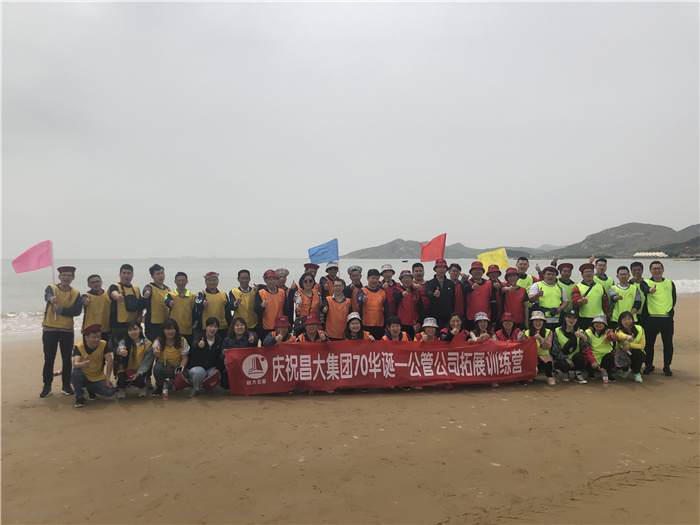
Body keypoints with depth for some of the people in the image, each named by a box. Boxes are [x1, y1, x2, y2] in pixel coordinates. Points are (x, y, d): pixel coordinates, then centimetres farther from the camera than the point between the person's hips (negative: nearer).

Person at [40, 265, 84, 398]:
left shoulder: (76, 294, 2)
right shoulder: (51, 288, -1)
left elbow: (77, 311, -10)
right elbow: (47, 296, -26)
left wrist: (60, 309, -20)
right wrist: (51, 300, -50)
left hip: (67, 330, 1)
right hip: (49, 329, -1)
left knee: (67, 359, 6)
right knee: (49, 359, 4)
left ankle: (66, 385, 18)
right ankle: (47, 386, 15)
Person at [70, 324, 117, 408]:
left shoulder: (103, 344, -12)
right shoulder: (79, 347, -16)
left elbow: (109, 361, -16)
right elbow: (75, 363, -31)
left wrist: (107, 378, -22)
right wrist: (82, 364, -56)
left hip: (98, 378, 2)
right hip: (83, 377, -2)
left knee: (110, 391, -20)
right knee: (75, 373, -35)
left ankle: (91, 389, 14)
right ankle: (79, 398, -11)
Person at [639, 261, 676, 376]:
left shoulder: (670, 283, 12)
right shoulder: (646, 282, 2)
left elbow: (673, 299, 16)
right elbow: (645, 289, -22)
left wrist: (670, 309, 2)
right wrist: (650, 290, -44)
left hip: (667, 318, 2)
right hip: (651, 318, -2)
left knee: (668, 343, 3)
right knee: (649, 343, 3)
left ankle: (667, 367, 17)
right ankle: (649, 366, 17)